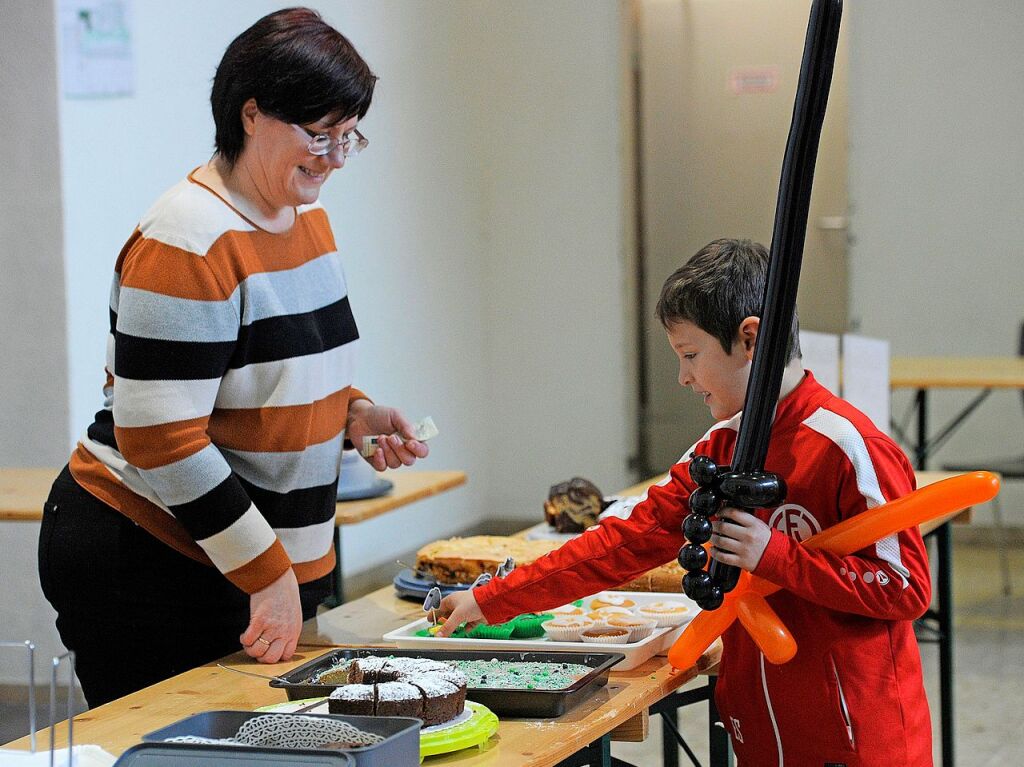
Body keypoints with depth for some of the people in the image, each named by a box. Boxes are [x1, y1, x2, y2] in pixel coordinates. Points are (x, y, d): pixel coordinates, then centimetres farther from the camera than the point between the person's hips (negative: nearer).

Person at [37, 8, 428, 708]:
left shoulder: (308, 217, 10)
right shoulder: (188, 243, -19)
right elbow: (160, 440, -22)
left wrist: (352, 413, 3)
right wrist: (268, 574, -19)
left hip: (278, 564, 9)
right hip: (148, 565, -9)